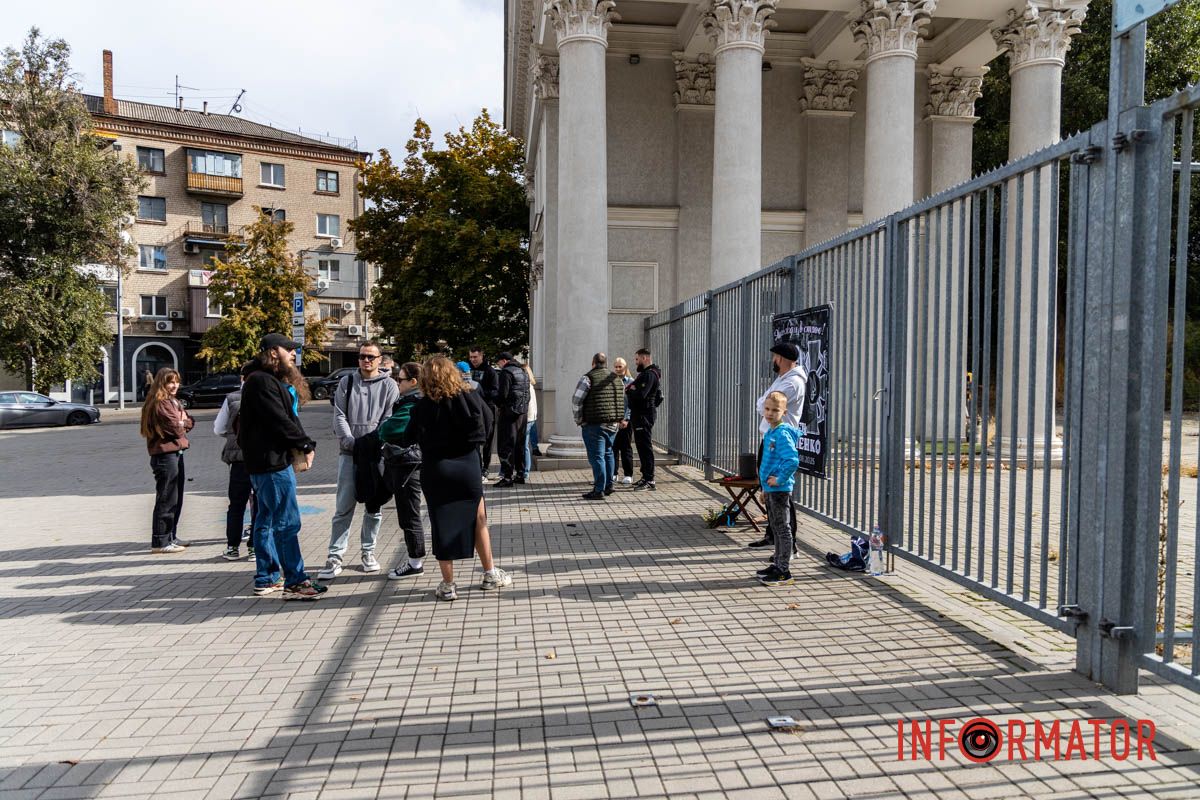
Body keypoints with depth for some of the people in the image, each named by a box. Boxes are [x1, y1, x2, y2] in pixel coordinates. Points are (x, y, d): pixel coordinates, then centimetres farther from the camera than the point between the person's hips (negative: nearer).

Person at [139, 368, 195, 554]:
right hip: (165, 455, -10)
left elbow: (189, 422, 14)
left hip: (176, 453, 10)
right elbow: (176, 428, -18)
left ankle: (171, 536, 25)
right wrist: (182, 422, 3)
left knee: (176, 498, 16)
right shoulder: (160, 404, -13)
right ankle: (160, 542, -1)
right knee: (166, 500, -6)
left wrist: (181, 422, -7)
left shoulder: (172, 401, 18)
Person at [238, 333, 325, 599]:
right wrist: (305, 446, -10)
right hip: (272, 461, -11)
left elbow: (289, 417, 13)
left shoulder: (272, 380, 19)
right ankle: (294, 582, -5)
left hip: (266, 461, 11)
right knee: (287, 522, -9)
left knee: (266, 520, 15)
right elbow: (280, 421, -20)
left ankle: (266, 579, 24)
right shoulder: (262, 381, -14)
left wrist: (304, 444, -2)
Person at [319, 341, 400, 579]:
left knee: (374, 507, 8)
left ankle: (368, 551, 22)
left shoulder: (388, 385, 4)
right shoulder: (347, 382, 9)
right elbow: (339, 417, 3)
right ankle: (335, 557, 1)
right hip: (349, 453, 0)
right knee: (343, 507, -3)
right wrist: (351, 443, -11)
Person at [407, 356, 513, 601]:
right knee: (479, 520, 16)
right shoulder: (471, 399, -6)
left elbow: (411, 438, -2)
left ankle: (448, 585, 13)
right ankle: (490, 574, 25)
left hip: (435, 471, -1)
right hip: (468, 468, 1)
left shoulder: (422, 407, -8)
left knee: (442, 525, 8)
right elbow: (486, 426, 6)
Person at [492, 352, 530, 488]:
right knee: (519, 445, 15)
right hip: (523, 412, 8)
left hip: (509, 412, -8)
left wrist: (498, 405, 0)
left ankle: (507, 477, -7)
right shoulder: (523, 372, 16)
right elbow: (527, 394, 16)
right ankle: (520, 474, 20)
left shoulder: (506, 372, -10)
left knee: (505, 446, -5)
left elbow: (502, 394, -17)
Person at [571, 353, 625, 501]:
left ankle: (599, 490, -5)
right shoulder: (616, 378, 12)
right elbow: (622, 402, 16)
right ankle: (608, 486, 26)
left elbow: (576, 401, -13)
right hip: (613, 423, 7)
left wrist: (579, 419, -2)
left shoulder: (588, 378, -10)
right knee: (608, 454, 19)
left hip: (594, 424, -7)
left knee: (596, 456, -4)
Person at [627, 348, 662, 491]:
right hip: (640, 414, 11)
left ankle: (649, 480, -7)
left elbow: (641, 395, -25)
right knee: (642, 446, 15)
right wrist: (631, 390, -4)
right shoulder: (645, 373, 19)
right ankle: (645, 477, 22)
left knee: (645, 446, -9)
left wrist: (629, 391, -8)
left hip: (645, 415, -11)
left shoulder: (649, 374, -15)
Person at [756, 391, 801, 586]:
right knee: (776, 528, 18)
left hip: (780, 490, -10)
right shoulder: (769, 433, 11)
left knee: (783, 528, -1)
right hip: (771, 490, 10)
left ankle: (784, 572, 7)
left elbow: (793, 460, -31)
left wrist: (779, 479, -22)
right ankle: (777, 565, 30)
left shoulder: (783, 434, -18)